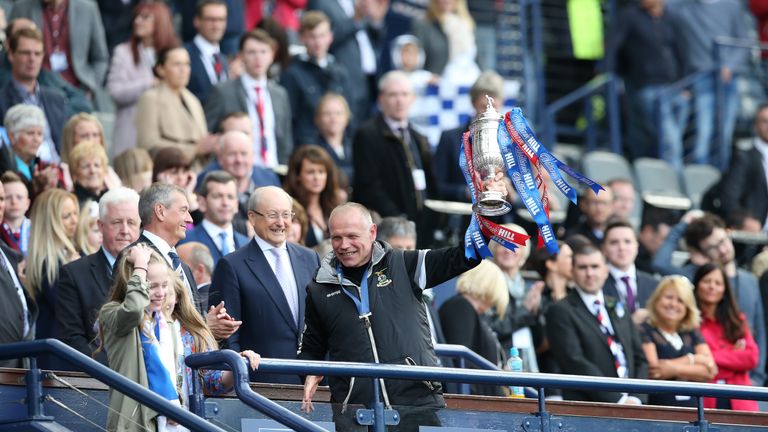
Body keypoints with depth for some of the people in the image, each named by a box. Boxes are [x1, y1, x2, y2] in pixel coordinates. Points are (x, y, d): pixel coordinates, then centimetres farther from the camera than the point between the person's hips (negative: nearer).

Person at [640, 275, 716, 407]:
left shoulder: (692, 333, 18)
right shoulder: (644, 331, 4)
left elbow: (709, 371, 7)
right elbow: (653, 369, -9)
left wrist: (675, 369, -6)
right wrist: (692, 359, 4)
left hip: (692, 405, 4)